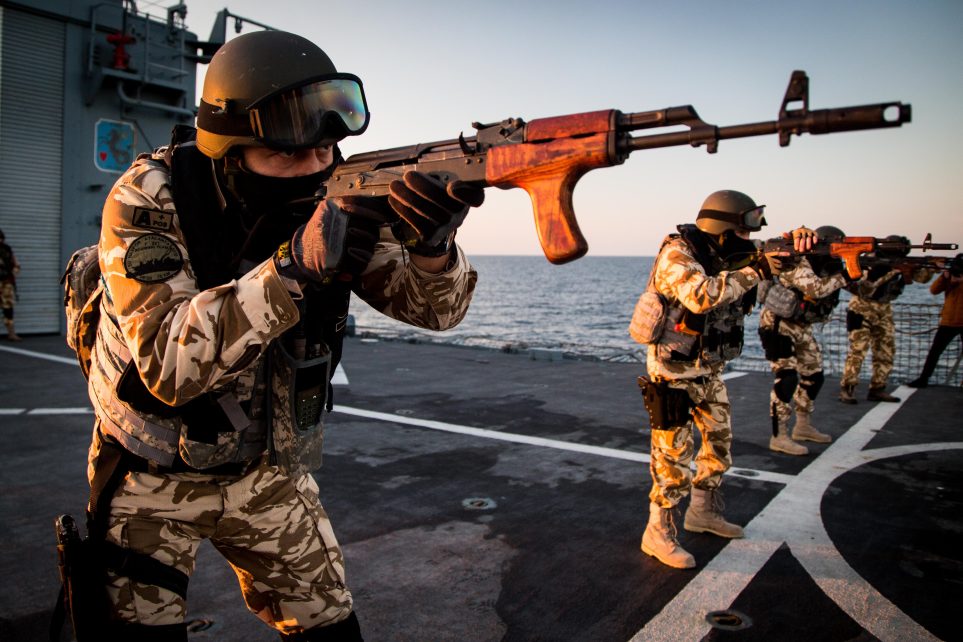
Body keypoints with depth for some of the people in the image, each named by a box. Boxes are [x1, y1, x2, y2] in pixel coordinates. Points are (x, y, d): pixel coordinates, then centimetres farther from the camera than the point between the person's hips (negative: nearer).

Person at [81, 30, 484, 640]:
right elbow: (170, 362, -35)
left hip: (269, 474, 3)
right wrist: (296, 265, -46)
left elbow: (434, 306, -13)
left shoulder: (336, 200, -13)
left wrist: (433, 242, -36)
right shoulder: (148, 200, -23)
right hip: (154, 476, -2)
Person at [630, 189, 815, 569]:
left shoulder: (727, 256, 4)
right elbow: (700, 296, -37)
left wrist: (795, 239, -11)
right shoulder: (677, 255, -21)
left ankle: (704, 512, 37)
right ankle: (658, 533, 8)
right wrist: (753, 271, -33)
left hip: (709, 370, 9)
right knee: (673, 451, -4)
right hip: (674, 371, -9)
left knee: (720, 442, 18)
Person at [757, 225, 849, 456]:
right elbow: (816, 289, -36)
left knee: (813, 376, 14)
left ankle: (803, 426, 30)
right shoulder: (797, 264, -21)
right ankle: (779, 437, -11)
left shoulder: (827, 267, 4)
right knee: (786, 377, -15)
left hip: (801, 328, 9)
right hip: (778, 325, -9)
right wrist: (845, 275, -28)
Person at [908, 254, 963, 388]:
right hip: (948, 322, 2)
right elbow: (934, 290, -7)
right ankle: (923, 379, 6)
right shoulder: (949, 277, 6)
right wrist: (944, 276, -20)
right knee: (934, 351, 2)